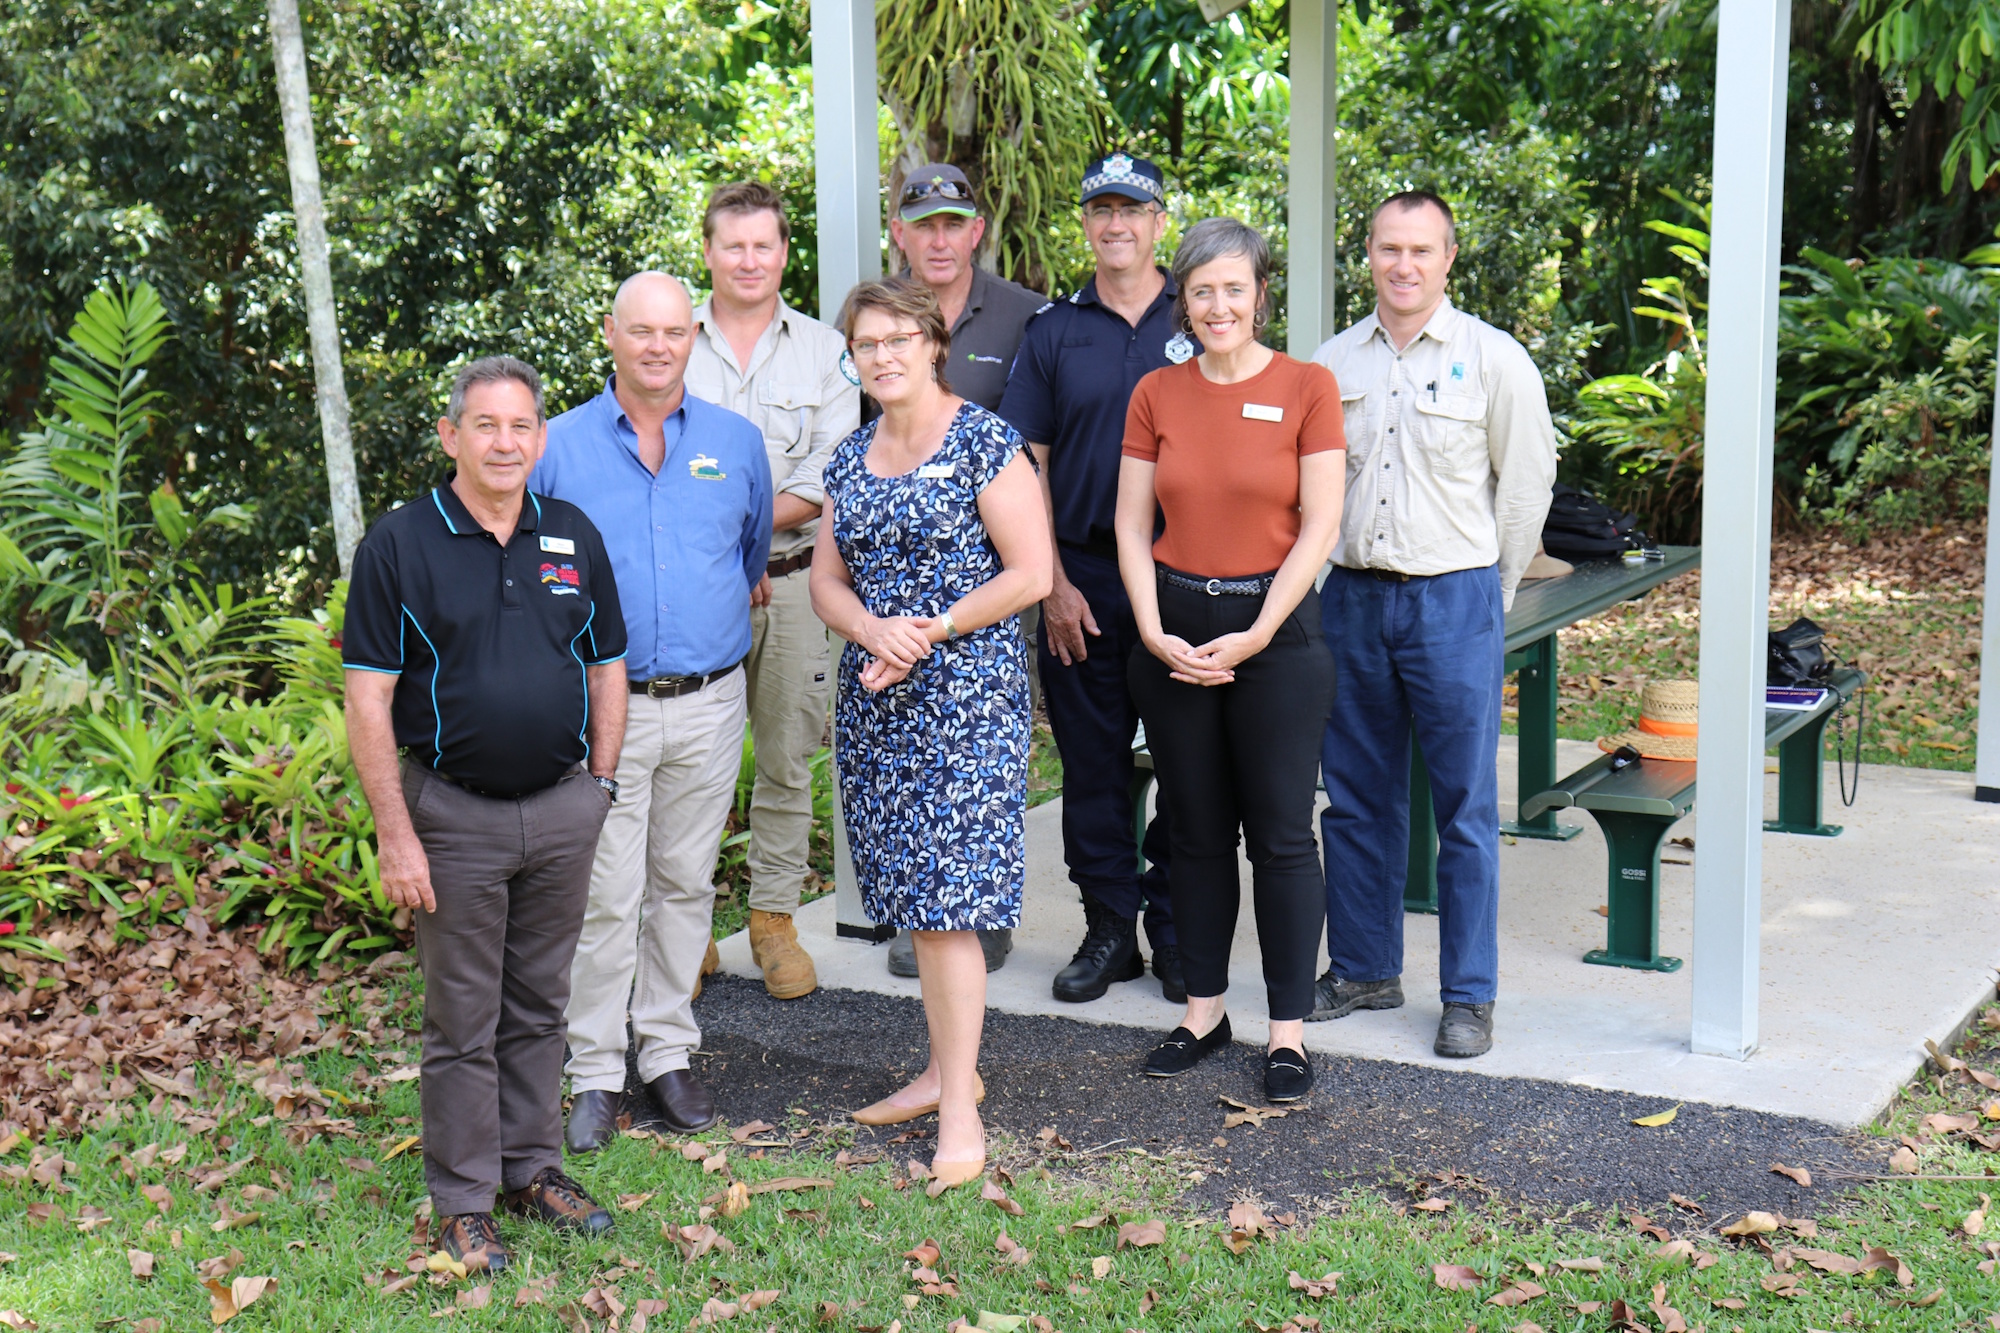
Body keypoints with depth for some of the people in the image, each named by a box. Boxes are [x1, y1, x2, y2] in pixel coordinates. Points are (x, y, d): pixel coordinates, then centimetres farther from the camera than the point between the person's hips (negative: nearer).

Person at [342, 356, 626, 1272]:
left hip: (563, 809, 4)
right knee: (463, 1019, 4)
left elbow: (606, 670, 14)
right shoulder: (398, 545, -7)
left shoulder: (574, 538, 6)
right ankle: (463, 1201, 15)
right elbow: (367, 699, -9)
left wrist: (599, 788, 8)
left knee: (539, 1005, 15)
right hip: (455, 814, -4)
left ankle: (533, 1168, 29)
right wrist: (394, 834, -13)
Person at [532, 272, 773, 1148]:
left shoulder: (736, 443, 6)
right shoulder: (559, 447, 0)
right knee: (605, 895, -2)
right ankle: (594, 1073, 8)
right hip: (603, 705, -2)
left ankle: (668, 1052, 24)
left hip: (709, 705, 3)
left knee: (685, 883, 12)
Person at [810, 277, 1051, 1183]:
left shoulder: (985, 443, -6)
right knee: (915, 893, 10)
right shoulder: (850, 458, 13)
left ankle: (960, 1109, -4)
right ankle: (948, 1067, 23)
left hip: (967, 693, -6)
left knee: (948, 899, -9)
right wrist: (874, 630, -9)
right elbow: (827, 580, 13)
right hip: (877, 700, 6)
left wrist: (931, 631, -13)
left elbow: (1031, 574, -10)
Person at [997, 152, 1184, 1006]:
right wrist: (1053, 582, -2)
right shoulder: (1053, 332, 7)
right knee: (1092, 760, 6)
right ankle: (1109, 927, 18)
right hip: (1083, 579, 1)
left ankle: (1177, 932, 15)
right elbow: (1027, 466, 6)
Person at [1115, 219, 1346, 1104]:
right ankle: (1204, 1008, 23)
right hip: (1174, 632, 3)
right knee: (1195, 831, 11)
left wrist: (1256, 635, -12)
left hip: (1276, 628, -3)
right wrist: (1153, 631, -6)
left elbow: (1319, 526, -7)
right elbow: (1133, 526, 6)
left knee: (1281, 834, 0)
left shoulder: (1307, 388, -3)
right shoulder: (1156, 394, 6)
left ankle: (1289, 1029, 10)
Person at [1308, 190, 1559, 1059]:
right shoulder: (1332, 362, 7)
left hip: (1453, 600, -4)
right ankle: (1364, 969, 25)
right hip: (1353, 597, 4)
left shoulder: (1494, 359, -3)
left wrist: (1487, 589, 8)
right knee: (1357, 798, 11)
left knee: (1465, 807, 0)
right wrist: (1343, 573, 14)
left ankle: (1469, 996, 9)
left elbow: (1528, 480, 4)